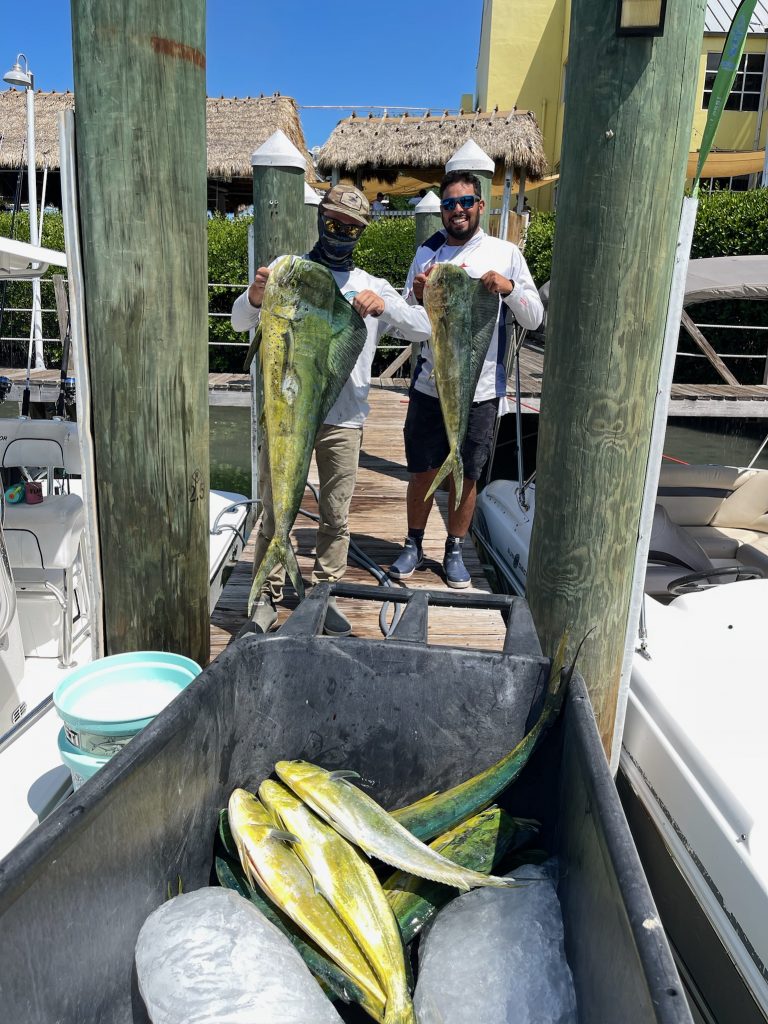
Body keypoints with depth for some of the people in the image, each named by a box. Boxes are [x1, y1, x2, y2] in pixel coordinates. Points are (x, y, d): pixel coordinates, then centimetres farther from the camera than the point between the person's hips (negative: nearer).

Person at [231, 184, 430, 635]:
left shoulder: (372, 286, 12)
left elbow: (424, 328, 3)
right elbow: (240, 321, -3)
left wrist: (385, 304, -16)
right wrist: (254, 297, -27)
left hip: (344, 417, 2)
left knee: (336, 516, 8)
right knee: (276, 511, 4)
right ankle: (268, 597, 19)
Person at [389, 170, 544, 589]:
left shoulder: (506, 253, 1)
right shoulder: (427, 252, 7)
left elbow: (534, 319, 1)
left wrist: (510, 289, -17)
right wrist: (416, 294, -12)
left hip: (481, 388, -1)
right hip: (429, 384, 1)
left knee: (466, 476, 8)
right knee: (422, 471, 8)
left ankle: (454, 551, 25)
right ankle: (413, 545, 26)